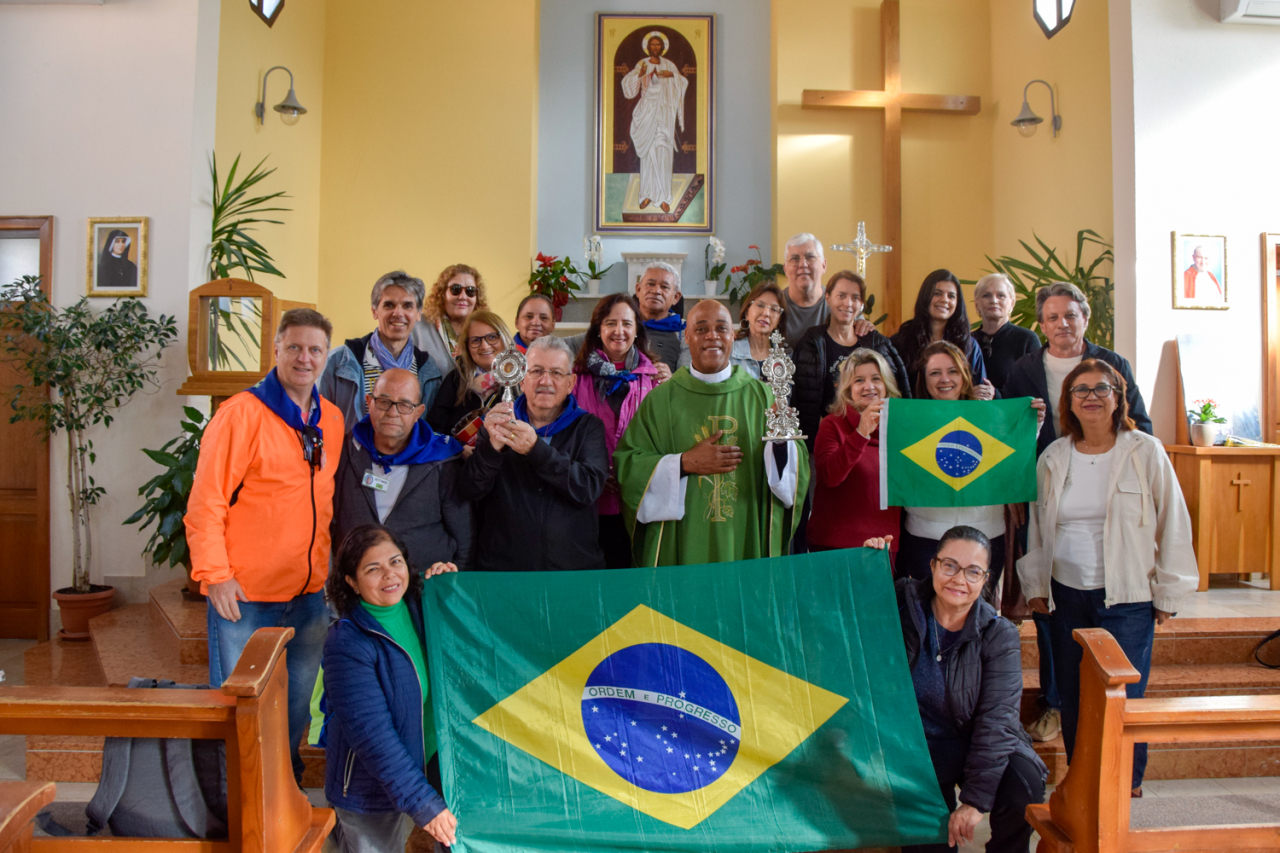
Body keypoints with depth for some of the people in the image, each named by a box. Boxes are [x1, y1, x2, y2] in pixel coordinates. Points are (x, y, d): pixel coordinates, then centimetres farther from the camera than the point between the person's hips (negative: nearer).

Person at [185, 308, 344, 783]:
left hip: (308, 593, 6)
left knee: (296, 706, 17)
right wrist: (215, 575, -16)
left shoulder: (332, 420, 8)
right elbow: (205, 502, -12)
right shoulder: (241, 413, -11)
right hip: (245, 594, -6)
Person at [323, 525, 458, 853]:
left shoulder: (420, 607, -3)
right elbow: (371, 734, -23)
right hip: (372, 789, -5)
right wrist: (422, 802, -24)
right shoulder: (347, 644, -21)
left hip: (432, 764, 5)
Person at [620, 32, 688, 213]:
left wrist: (672, 75, -12)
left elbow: (684, 83, 6)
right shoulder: (642, 64, 6)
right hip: (647, 111, 0)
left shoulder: (669, 65, 10)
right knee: (647, 152, -2)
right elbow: (628, 83, -4)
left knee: (663, 152, -6)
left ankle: (663, 196, -4)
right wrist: (640, 75, -23)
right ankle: (648, 194, 3)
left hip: (664, 112, 0)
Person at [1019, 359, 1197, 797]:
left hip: (1126, 598, -3)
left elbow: (1174, 524, 0)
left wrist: (1167, 594, 0)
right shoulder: (1053, 458, 6)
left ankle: (1127, 790, 19)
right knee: (1073, 699, 8)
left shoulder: (1146, 452, -4)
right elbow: (1038, 526, 15)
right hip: (1066, 595, 3)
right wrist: (1035, 586, 13)